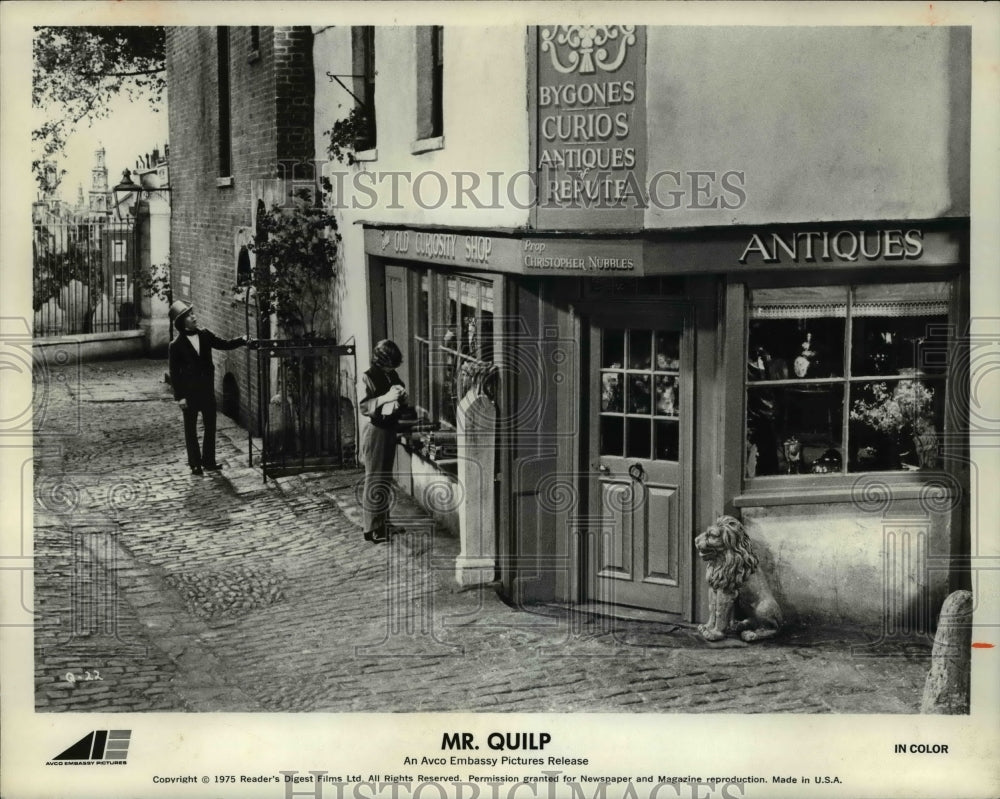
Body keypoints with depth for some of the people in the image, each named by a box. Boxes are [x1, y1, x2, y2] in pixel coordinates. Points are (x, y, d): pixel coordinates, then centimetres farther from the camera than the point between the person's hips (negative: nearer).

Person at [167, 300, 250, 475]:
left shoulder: (204, 335, 1)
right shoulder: (176, 345, -11)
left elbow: (223, 344, 5)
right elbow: (174, 373, -8)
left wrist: (242, 340, -12)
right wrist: (179, 396, -11)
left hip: (207, 389, 4)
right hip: (189, 391, -4)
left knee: (210, 425, 10)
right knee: (190, 429, 7)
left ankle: (209, 461, 22)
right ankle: (195, 464, 16)